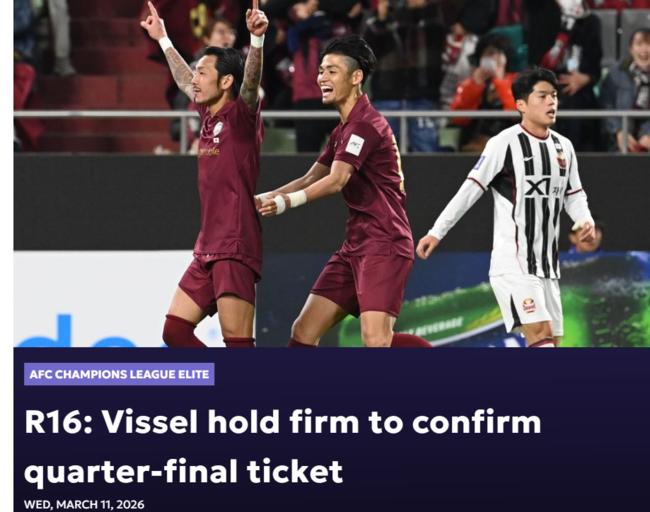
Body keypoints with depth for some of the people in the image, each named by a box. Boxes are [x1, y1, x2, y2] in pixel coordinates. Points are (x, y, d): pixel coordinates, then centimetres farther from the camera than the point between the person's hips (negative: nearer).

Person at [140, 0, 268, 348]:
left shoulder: (241, 115, -7)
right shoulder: (209, 117, 15)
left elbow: (251, 79, -26)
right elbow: (184, 82, 33)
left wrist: (256, 37, -43)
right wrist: (163, 39, 45)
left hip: (235, 248, -9)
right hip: (208, 250, 9)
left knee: (237, 345, -14)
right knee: (175, 331, 9)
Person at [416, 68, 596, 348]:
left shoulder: (563, 146, 10)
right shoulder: (505, 143, -11)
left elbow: (574, 195, 19)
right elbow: (471, 189, -9)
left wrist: (585, 221, -2)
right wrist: (437, 232, -10)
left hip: (547, 264, 8)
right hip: (512, 263, -8)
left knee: (551, 342, 7)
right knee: (540, 331, -19)